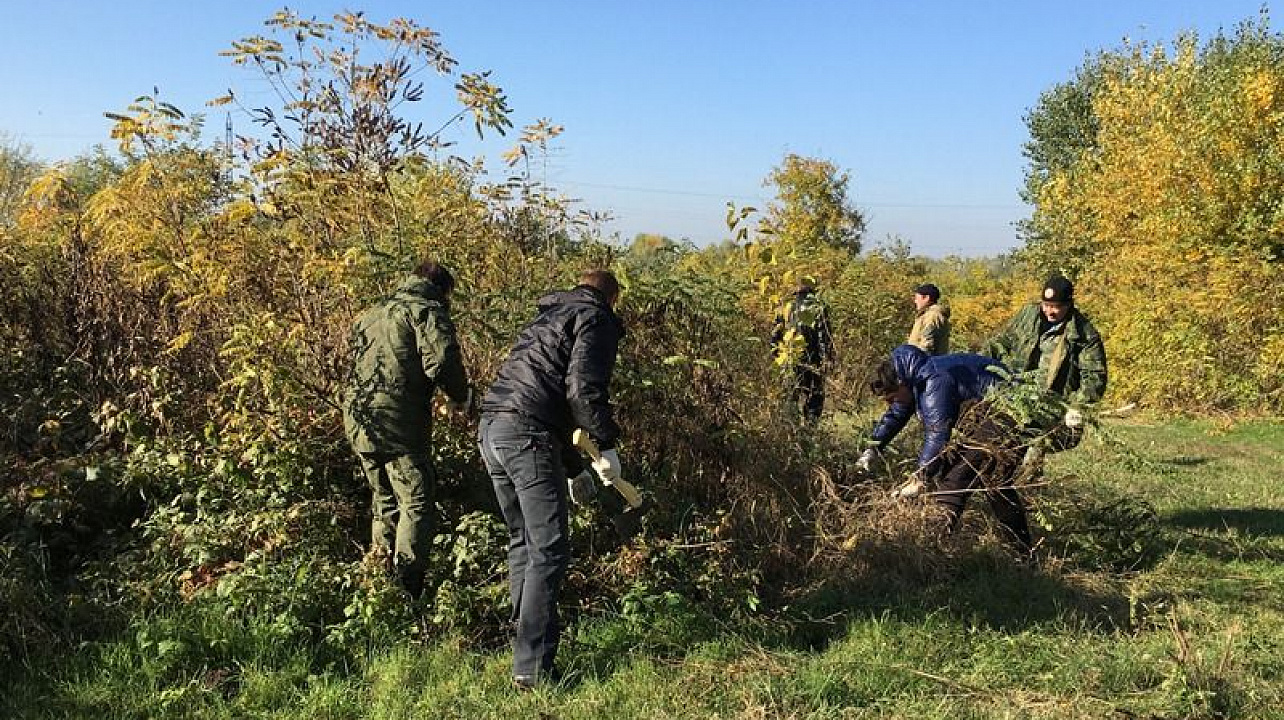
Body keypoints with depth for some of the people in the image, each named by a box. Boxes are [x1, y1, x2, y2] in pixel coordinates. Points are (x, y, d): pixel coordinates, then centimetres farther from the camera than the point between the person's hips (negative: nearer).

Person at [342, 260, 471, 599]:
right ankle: (406, 590, -8)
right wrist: (461, 396, -2)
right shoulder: (428, 311, -2)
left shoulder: (371, 315, 23)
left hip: (357, 421, 8)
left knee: (385, 500, 20)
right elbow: (441, 361, -17)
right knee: (416, 504, -2)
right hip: (398, 423, -8)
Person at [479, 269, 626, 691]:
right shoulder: (595, 320, 4)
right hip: (529, 434, -9)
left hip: (492, 430, 9)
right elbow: (583, 388, -14)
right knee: (548, 553, -5)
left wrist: (570, 467, 38)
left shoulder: (548, 317, 30)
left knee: (522, 542, 20)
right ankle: (532, 669, -5)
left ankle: (526, 636, 27)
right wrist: (607, 445, -4)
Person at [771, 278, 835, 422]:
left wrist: (776, 353, 19)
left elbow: (775, 335, 11)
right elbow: (825, 336, -9)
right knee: (816, 395, 4)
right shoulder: (818, 307, -2)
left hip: (790, 358, 4)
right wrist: (830, 357, -8)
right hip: (812, 359, -4)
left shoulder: (787, 308, 9)